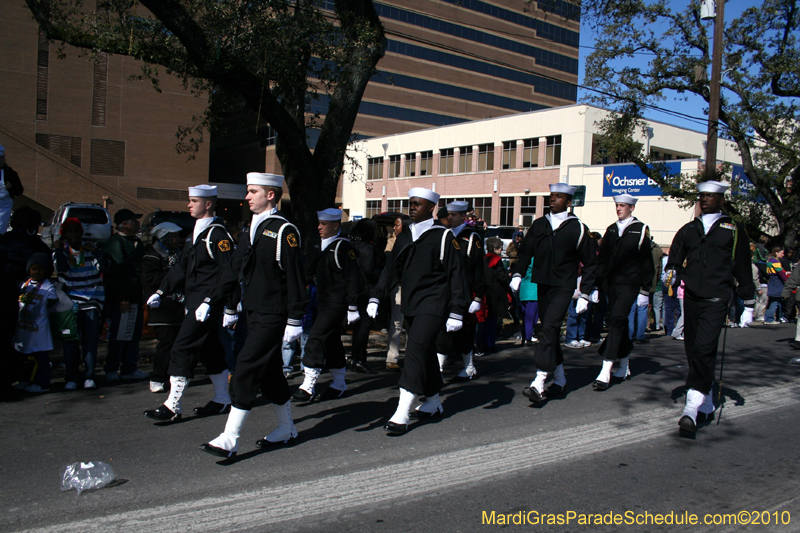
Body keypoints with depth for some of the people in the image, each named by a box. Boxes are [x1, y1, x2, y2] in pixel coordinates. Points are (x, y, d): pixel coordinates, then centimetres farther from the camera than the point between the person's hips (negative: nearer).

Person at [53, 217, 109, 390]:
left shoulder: (91, 250, 9)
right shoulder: (61, 252, 9)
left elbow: (104, 268, -5)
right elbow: (62, 268, -12)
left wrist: (96, 252, -17)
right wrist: (58, 249, -7)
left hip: (92, 301, 0)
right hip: (70, 302, 0)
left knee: (90, 340, -3)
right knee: (71, 341, -1)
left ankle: (89, 376, 1)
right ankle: (71, 377, 6)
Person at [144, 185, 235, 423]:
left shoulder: (218, 235, -13)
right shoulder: (198, 233, 17)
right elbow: (182, 266, 20)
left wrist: (230, 309, -18)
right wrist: (161, 292, 13)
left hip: (208, 305, -10)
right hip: (195, 303, 10)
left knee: (181, 351, -8)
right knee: (210, 351, 15)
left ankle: (173, 407, -2)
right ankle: (222, 400, 26)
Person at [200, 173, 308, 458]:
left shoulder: (284, 231, -12)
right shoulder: (251, 229, 14)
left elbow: (295, 277, -14)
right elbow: (235, 269, 18)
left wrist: (295, 319, -15)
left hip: (273, 315, -9)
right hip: (254, 311, 9)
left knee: (247, 368, -10)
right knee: (269, 371, 15)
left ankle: (229, 439, -5)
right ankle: (286, 429, 29)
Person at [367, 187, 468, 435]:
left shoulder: (444, 236, -5)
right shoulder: (404, 238, 13)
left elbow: (456, 275, -5)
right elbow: (392, 269, 17)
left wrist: (456, 312, -9)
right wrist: (376, 296, 5)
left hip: (433, 305, -7)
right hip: (410, 305, 7)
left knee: (416, 350, -17)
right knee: (426, 354, 15)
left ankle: (402, 414, -18)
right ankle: (433, 402, 31)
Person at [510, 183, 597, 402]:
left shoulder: (578, 228, -1)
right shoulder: (538, 225, 9)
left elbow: (590, 264, 3)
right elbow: (525, 251, 12)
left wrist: (585, 294, -1)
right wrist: (518, 274, -5)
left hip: (563, 287, -5)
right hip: (543, 286, 5)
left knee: (548, 330, -17)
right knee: (551, 333, 12)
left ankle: (538, 384, -21)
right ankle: (560, 379, 27)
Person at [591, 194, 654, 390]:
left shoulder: (641, 230, -1)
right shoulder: (611, 230, 13)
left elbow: (647, 262, 0)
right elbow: (602, 259, 14)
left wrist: (645, 290, -3)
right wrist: (596, 285, 7)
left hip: (629, 285, -5)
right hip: (611, 284, 6)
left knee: (616, 321, -15)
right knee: (620, 324, 13)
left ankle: (605, 372, -18)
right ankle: (624, 367, 26)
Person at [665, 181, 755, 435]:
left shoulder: (734, 230, 8)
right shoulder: (688, 230, 16)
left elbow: (743, 269, 10)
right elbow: (675, 259, 14)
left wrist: (748, 305, 10)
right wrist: (671, 272, -11)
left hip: (715, 301, -4)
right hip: (691, 298, 4)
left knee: (704, 350, -17)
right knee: (693, 352, 7)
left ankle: (692, 409, -19)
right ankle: (706, 405, 23)